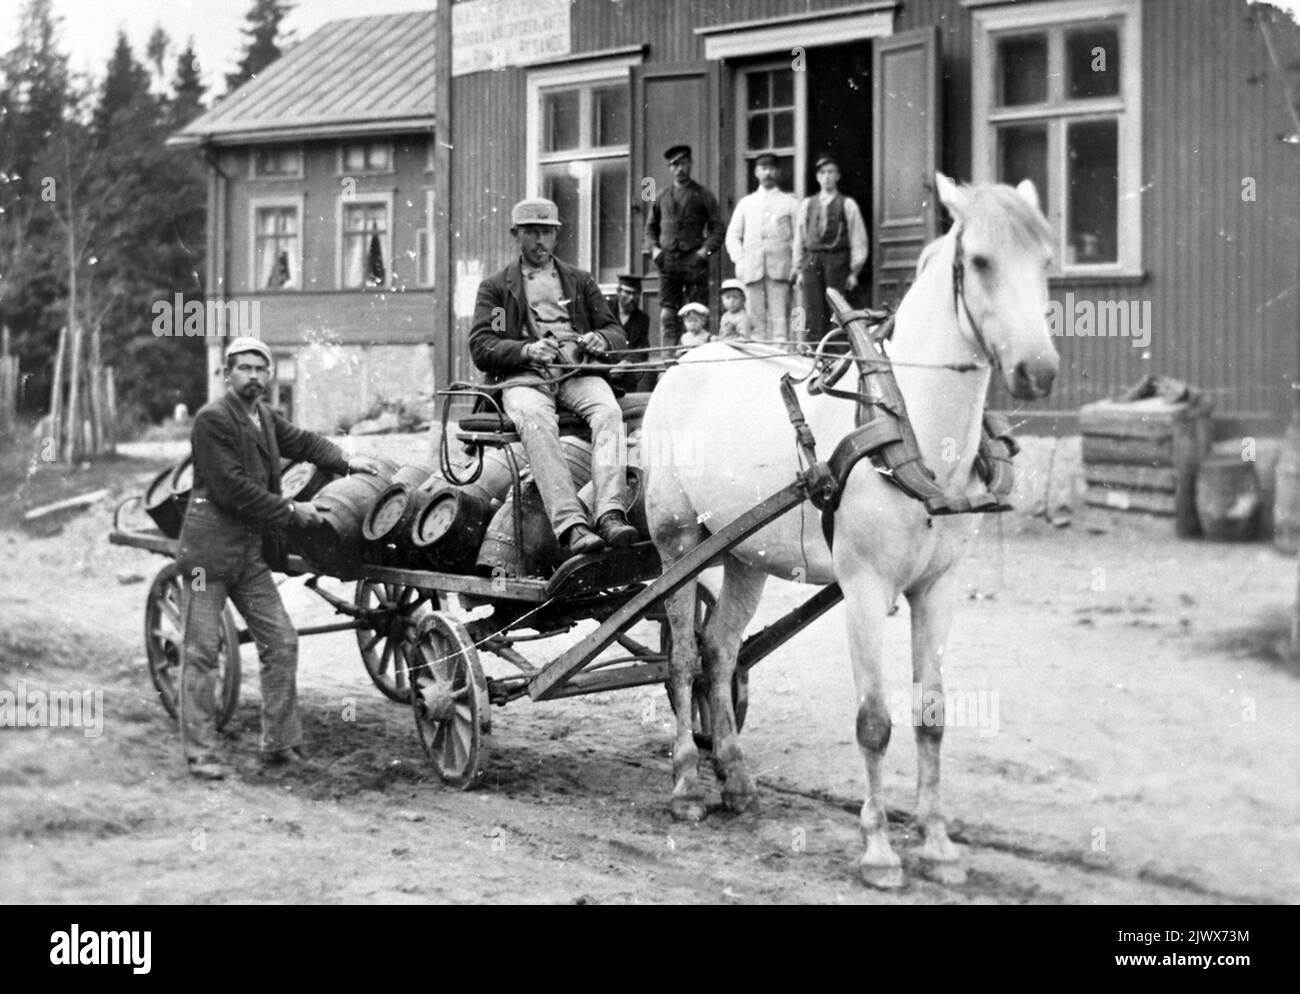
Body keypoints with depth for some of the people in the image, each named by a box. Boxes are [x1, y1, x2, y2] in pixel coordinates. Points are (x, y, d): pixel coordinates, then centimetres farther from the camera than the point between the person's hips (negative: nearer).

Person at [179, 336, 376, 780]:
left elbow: (302, 441, 32)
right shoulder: (213, 419, -12)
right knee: (201, 651, -3)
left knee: (281, 642, 4)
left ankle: (279, 744, 12)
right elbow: (231, 488, -16)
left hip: (250, 552, 8)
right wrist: (289, 510, -11)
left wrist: (344, 462, 18)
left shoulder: (265, 417, 13)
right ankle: (200, 753, 2)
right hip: (209, 547, -8)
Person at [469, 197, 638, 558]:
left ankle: (611, 512, -47)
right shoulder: (495, 287, 20)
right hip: (523, 378, -2)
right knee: (537, 423, -37)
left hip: (578, 373, 2)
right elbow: (480, 348, 6)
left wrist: (600, 339, -6)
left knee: (608, 411, -32)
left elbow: (618, 334, 21)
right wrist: (527, 349, -13)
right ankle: (570, 525, -49)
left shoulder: (580, 281, 28)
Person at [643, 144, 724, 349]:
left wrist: (706, 249, -11)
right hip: (667, 262, 3)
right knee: (668, 315, -2)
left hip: (694, 261, -3)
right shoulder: (662, 198, 16)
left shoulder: (703, 196, 8)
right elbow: (650, 228, 21)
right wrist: (653, 248, 3)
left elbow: (717, 228, 4)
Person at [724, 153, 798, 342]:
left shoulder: (790, 203, 13)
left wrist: (795, 265, -6)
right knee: (755, 318, -4)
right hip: (752, 269, 2)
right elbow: (733, 235, 17)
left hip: (780, 269, -2)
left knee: (779, 318, -12)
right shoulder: (746, 203, 20)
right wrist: (739, 260, 1)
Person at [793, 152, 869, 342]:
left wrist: (854, 271, -3)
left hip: (837, 261, -2)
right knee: (813, 314, -5)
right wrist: (798, 270, 11)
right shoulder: (807, 205, 14)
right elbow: (799, 239, 16)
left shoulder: (847, 205, 5)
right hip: (812, 261, 2)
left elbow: (858, 240, 3)